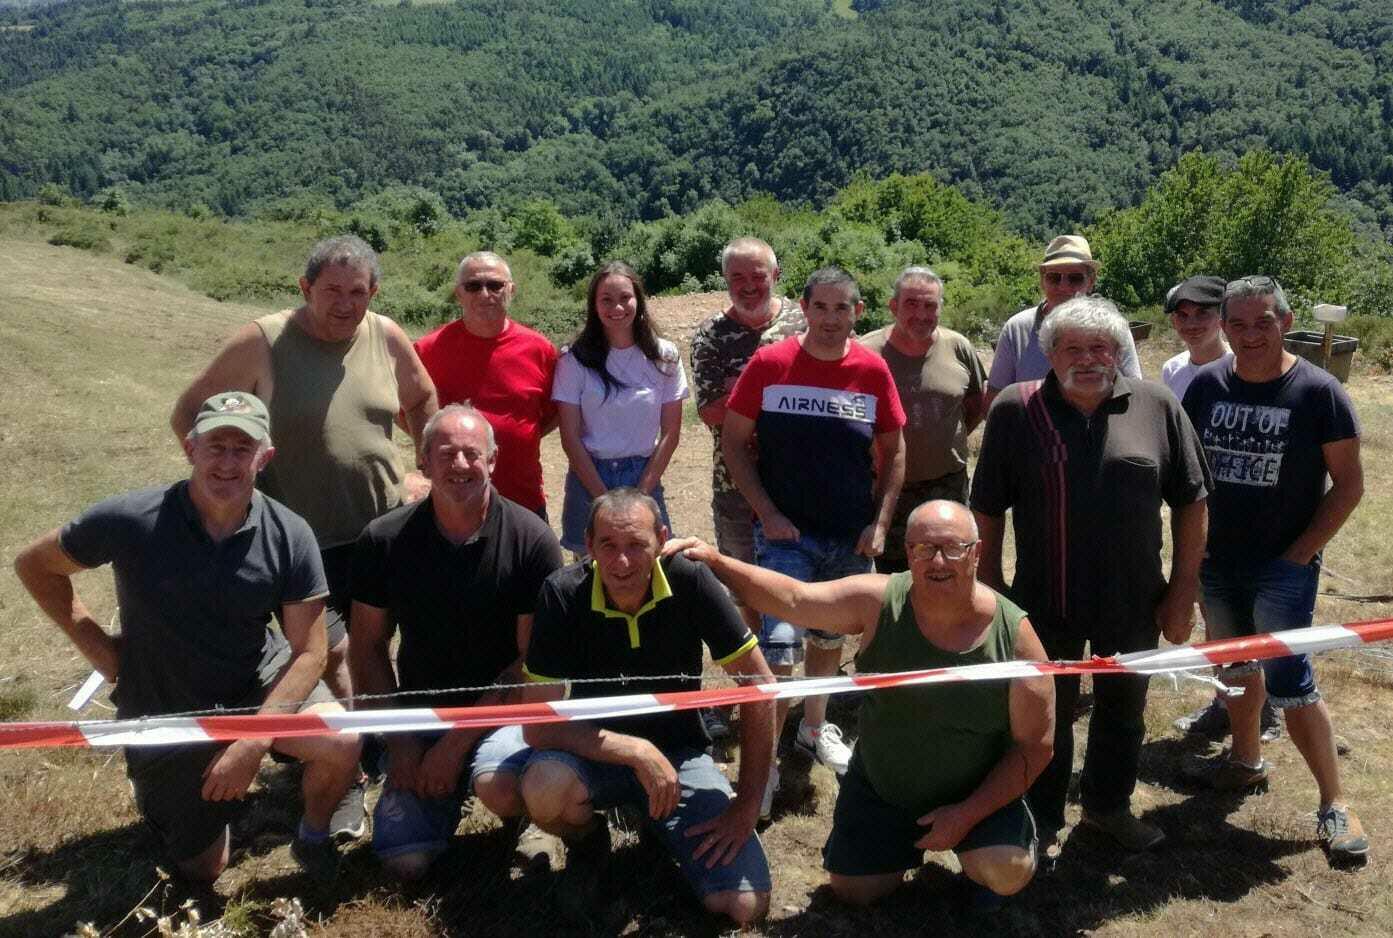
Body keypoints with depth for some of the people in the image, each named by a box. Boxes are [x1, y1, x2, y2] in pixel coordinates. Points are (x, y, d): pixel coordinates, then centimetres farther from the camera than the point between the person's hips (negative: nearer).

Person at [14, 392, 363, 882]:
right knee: (203, 869, 10)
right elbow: (35, 565, -3)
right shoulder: (131, 520, -21)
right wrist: (94, 644, -8)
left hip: (260, 683, 1)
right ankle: (158, 783, 42)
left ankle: (313, 836, 5)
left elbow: (308, 652, -15)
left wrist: (253, 743, -24)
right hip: (166, 707, 0)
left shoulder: (289, 535, -17)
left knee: (340, 744, -29)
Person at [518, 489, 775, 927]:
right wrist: (637, 752, -30)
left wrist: (748, 804, -14)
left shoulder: (689, 582, -19)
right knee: (545, 788, -36)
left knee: (745, 904, -16)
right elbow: (537, 724, -21)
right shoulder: (563, 594, -20)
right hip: (595, 752, 0)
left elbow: (758, 684, -13)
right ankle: (587, 841, 2)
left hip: (678, 752, 1)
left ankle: (658, 826, 16)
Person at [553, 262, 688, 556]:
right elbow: (570, 437, -6)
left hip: (645, 477, 1)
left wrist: (641, 494, -7)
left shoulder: (664, 357, 0)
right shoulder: (575, 360, -5)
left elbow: (670, 433, 0)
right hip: (589, 476, -1)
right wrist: (604, 499, -10)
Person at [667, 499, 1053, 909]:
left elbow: (1034, 747, -16)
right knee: (851, 891, 9)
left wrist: (967, 815, -19)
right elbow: (794, 598, -14)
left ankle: (978, 862, 12)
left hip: (977, 793, -2)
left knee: (1008, 872, -26)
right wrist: (716, 562, -24)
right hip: (878, 787, 2)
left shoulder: (1015, 637, -24)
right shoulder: (879, 601, -21)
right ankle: (907, 843, 39)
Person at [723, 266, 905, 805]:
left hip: (852, 537, 3)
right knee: (780, 644, -12)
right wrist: (767, 514, -11)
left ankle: (814, 728, 42)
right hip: (786, 533, -3)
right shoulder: (769, 364, -8)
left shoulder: (873, 371, -2)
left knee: (830, 637, 19)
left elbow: (893, 453, 6)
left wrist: (880, 524, -2)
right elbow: (733, 442, -3)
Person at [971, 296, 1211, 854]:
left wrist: (1182, 593, 0)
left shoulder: (1158, 408, -4)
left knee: (1123, 710, 20)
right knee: (1045, 715, 13)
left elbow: (1190, 504, 1)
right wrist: (990, 585, -3)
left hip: (1134, 602, 2)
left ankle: (1109, 805, 44)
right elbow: (988, 509, -3)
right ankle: (1041, 819, 34)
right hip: (1045, 602, -2)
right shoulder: (1015, 410, -8)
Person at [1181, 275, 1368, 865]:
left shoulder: (1317, 391, -10)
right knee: (1236, 667, 19)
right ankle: (1246, 759, 40)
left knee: (1289, 684, -7)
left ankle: (1334, 805, 8)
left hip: (1283, 567, -4)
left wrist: (1302, 552, -11)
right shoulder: (1205, 384, 0)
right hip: (1216, 563, 4)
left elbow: (1349, 483, -6)